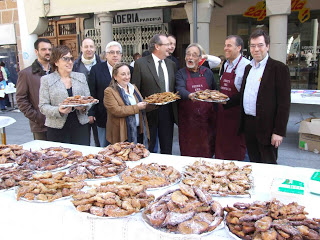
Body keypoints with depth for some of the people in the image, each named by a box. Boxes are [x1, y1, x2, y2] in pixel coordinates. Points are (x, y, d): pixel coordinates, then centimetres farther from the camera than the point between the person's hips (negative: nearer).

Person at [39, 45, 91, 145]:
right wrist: (58, 111, -19)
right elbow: (43, 106, -2)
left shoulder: (81, 77, 12)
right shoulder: (46, 80, 3)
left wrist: (84, 107, -9)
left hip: (80, 126, 3)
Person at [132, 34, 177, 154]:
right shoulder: (141, 63, -5)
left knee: (167, 148, 13)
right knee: (147, 149, 9)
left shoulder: (171, 64, 10)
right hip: (149, 111, -4)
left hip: (168, 111, 4)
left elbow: (174, 87, 14)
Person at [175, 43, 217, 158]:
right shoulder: (180, 73, 3)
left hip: (207, 117, 2)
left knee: (207, 151, 6)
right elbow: (180, 89, -17)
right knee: (188, 151, -1)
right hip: (188, 119, -2)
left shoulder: (207, 72, 12)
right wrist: (189, 95, -36)